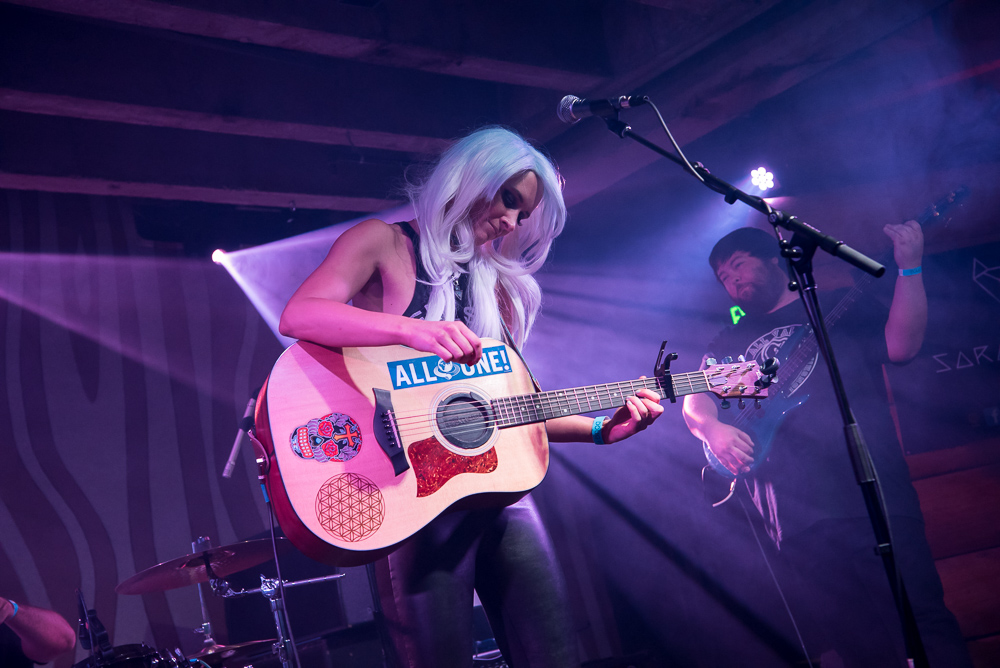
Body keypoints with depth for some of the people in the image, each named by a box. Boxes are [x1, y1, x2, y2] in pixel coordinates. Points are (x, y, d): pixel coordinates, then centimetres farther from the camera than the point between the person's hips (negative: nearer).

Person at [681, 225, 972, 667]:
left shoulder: (839, 307, 15)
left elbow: (900, 346, 2)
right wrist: (712, 427, -8)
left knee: (919, 618, -9)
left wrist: (909, 269, -6)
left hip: (871, 487, -2)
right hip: (795, 510, 2)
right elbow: (693, 399, 13)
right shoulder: (727, 344, 23)